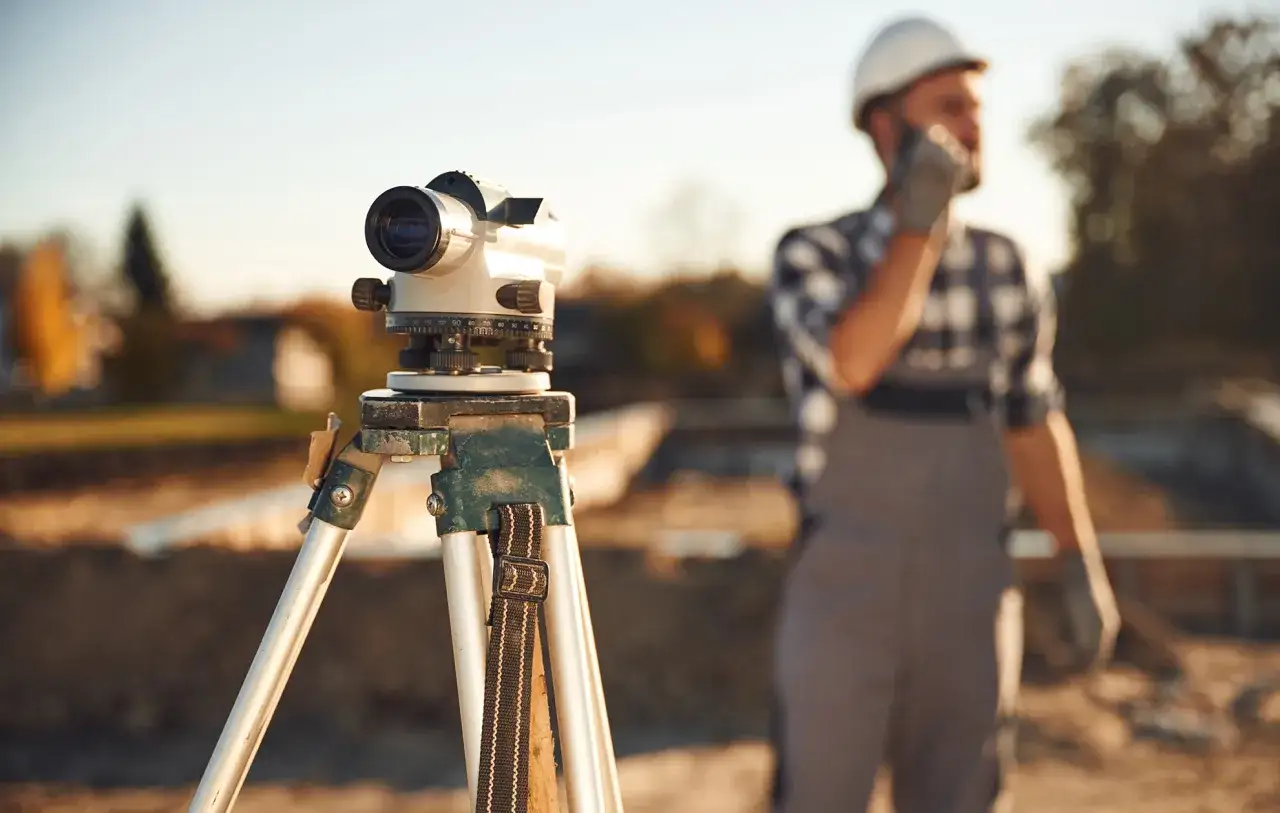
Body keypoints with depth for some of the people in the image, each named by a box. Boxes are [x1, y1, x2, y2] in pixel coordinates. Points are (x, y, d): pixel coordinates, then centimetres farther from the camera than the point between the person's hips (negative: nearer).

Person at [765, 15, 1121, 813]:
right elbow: (850, 365, -25)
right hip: (844, 591, -3)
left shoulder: (1008, 270, 5)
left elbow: (1034, 423, 12)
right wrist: (921, 217, -23)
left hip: (969, 595, 3)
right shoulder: (812, 256, -5)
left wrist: (1083, 565, 6)